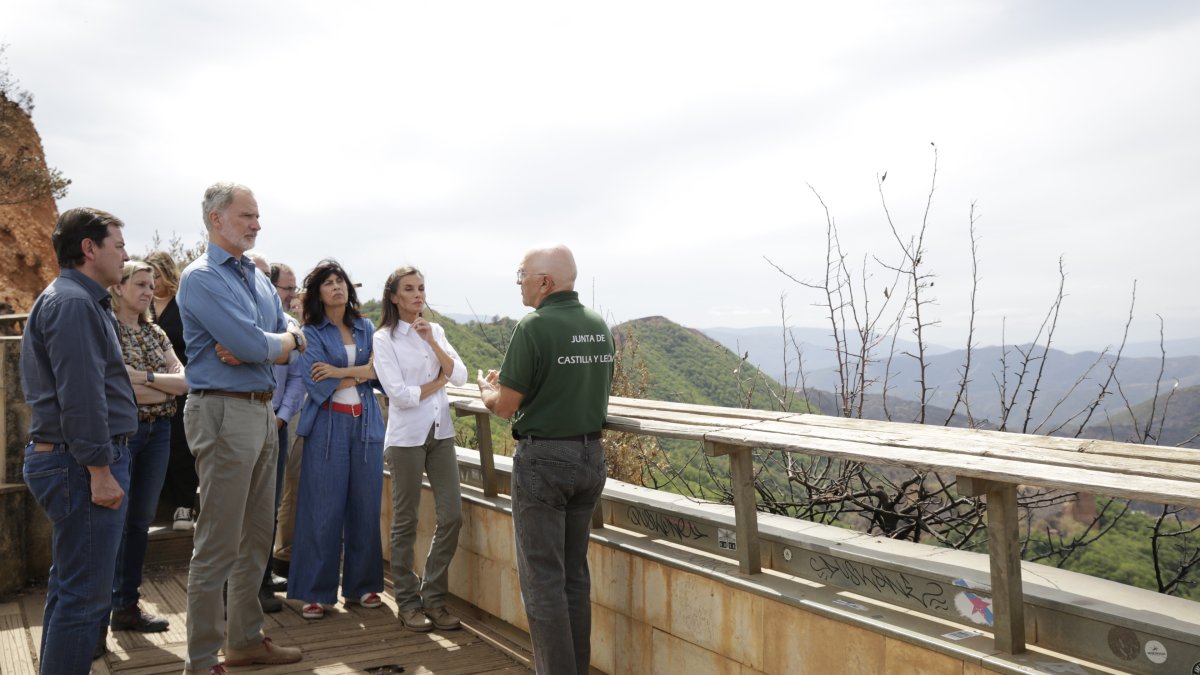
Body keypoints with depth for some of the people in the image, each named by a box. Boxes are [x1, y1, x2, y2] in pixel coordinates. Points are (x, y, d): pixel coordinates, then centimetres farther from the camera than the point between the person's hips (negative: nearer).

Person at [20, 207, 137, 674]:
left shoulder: (76, 299, 18)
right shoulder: (74, 303, -15)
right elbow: (80, 396, -23)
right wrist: (100, 471, -21)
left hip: (71, 461, 11)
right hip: (82, 463, -11)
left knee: (69, 586, 19)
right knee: (85, 595, -6)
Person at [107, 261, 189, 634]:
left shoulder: (156, 333, 14)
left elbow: (184, 380, 3)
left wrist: (144, 377, -12)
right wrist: (165, 389, -8)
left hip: (157, 432, 6)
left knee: (140, 520, 9)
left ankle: (128, 605, 18)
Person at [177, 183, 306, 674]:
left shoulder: (258, 278, 15)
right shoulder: (202, 277, -9)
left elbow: (293, 343, 9)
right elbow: (253, 345, -20)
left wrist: (255, 347, -10)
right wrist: (282, 341, 0)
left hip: (263, 410, 8)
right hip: (223, 411, -8)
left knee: (256, 537, 15)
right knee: (218, 544, -3)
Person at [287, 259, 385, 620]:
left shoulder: (366, 328, 12)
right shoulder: (311, 333, 0)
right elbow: (318, 386, -12)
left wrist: (340, 372, -11)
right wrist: (362, 372, -5)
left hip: (366, 424, 4)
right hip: (328, 426, -3)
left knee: (366, 506, 7)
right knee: (324, 510, -1)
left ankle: (361, 584, 20)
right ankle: (315, 591, 11)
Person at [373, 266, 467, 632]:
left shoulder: (435, 331, 10)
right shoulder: (384, 339, -4)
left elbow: (460, 377, -1)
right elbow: (398, 394, -13)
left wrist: (432, 341, -10)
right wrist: (438, 382, -3)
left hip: (441, 433, 5)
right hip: (406, 436, -4)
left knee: (452, 515, 1)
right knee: (406, 522, 5)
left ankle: (433, 597, 16)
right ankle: (408, 602, 19)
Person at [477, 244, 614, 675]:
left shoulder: (535, 327, -15)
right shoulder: (599, 326, 6)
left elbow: (505, 407, -13)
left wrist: (488, 389, 11)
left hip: (543, 459, -7)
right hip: (591, 456, 7)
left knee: (543, 578, 3)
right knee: (575, 573, 16)